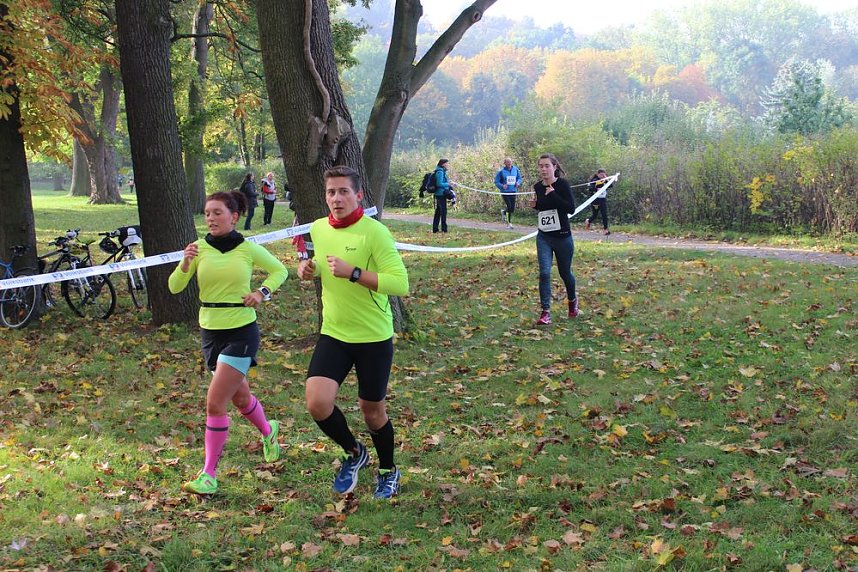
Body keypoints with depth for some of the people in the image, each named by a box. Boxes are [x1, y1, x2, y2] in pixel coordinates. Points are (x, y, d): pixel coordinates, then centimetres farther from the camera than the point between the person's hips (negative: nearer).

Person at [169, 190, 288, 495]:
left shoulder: (248, 249, -7)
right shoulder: (199, 248, -3)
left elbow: (279, 270, 9)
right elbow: (175, 287, -8)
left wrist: (263, 292, -7)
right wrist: (185, 264, -25)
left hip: (242, 332, -4)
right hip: (211, 331, 4)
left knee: (215, 403, -11)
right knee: (239, 396, 22)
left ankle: (209, 474, -1)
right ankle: (268, 431, 52)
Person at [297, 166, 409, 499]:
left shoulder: (374, 232, -16)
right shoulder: (317, 229, 2)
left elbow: (401, 283, -23)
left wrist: (353, 273, -30)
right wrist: (307, 269, -2)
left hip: (374, 337, -4)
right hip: (333, 334, 4)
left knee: (372, 411, 9)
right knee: (317, 403, -14)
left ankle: (388, 472, 38)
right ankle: (353, 453, 17)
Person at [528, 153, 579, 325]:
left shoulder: (562, 184, -13)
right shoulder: (537, 187, 3)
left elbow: (571, 208, -21)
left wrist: (553, 195, -27)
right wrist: (534, 205, -1)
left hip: (562, 237, -3)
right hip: (543, 237, 3)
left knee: (565, 272, 13)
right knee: (544, 273, -10)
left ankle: (572, 300, 41)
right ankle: (546, 312, -7)